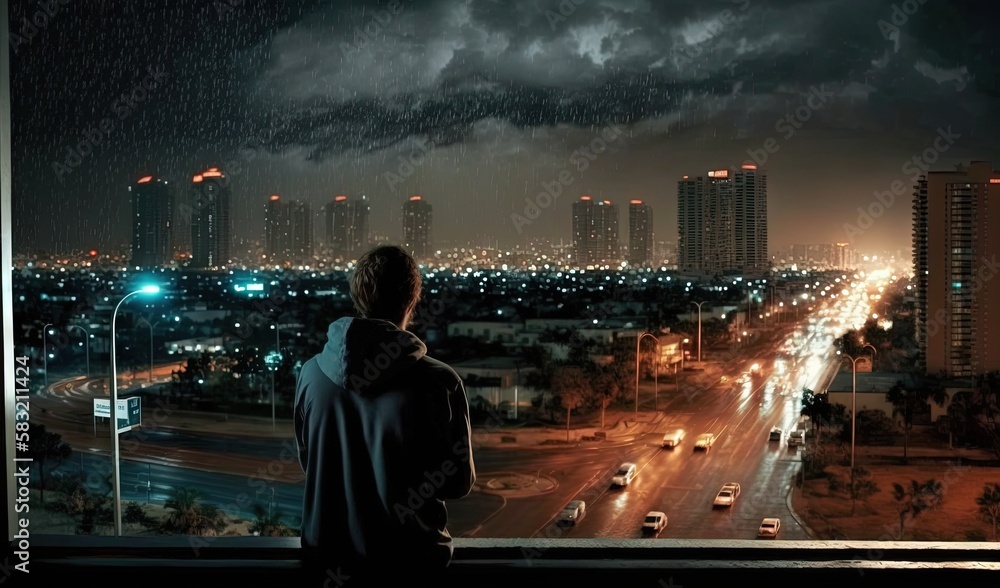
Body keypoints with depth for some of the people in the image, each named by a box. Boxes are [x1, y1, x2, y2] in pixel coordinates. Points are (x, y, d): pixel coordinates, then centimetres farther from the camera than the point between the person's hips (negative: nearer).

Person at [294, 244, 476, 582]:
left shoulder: (312, 372, -9)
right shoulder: (437, 382, -20)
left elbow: (307, 462, 6)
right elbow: (459, 482, -8)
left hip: (329, 553, 3)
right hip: (409, 556, -2)